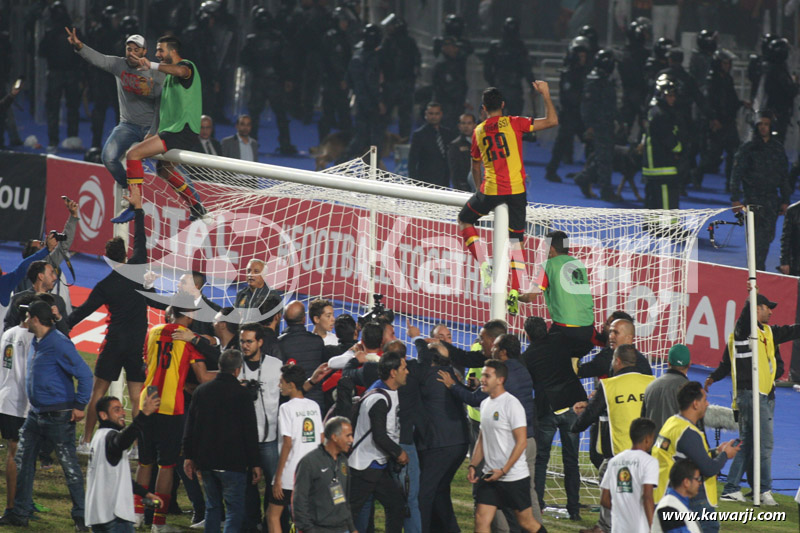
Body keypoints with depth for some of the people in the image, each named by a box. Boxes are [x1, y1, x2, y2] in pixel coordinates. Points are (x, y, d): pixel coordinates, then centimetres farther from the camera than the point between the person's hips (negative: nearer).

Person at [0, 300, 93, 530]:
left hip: (58, 416, -9)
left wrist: (80, 406, -17)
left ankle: (81, 516, 5)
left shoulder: (59, 344, -18)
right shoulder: (36, 343, 10)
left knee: (69, 465, -2)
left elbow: (84, 374, -20)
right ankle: (20, 513, 17)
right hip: (36, 414, 9)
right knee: (23, 460, 10)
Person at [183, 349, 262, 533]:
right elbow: (251, 432, -7)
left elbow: (190, 427, 11)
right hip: (233, 463, -5)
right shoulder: (241, 394, -8)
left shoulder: (201, 391, 7)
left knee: (212, 506, 16)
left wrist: (189, 456, 17)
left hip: (206, 462, 5)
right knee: (235, 508, -4)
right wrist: (255, 463, -1)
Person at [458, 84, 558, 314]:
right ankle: (515, 290, -4)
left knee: (464, 220, 23)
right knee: (516, 239, 6)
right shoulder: (513, 123, -1)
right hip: (516, 189, -1)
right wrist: (545, 94, 6)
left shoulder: (479, 131, 9)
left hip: (490, 190, 1)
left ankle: (482, 262, 5)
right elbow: (552, 121, -2)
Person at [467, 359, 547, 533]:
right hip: (490, 476, 7)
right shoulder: (485, 404, 11)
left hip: (514, 476, -7)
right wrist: (472, 465, 8)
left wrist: (503, 471, -17)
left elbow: (521, 442, -15)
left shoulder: (511, 404, -13)